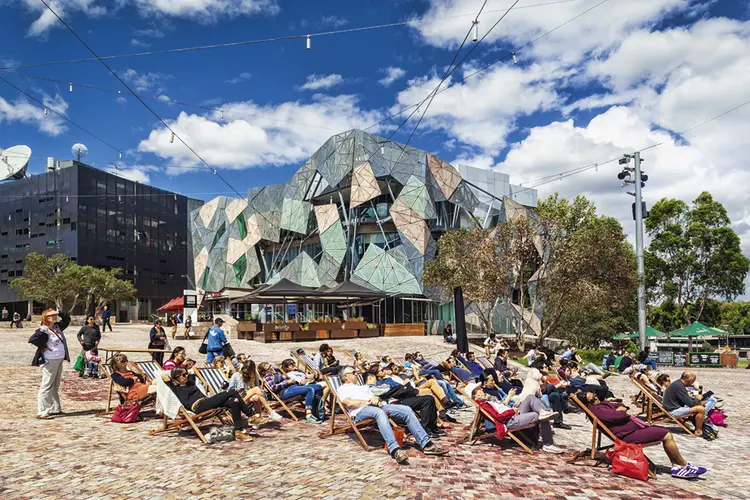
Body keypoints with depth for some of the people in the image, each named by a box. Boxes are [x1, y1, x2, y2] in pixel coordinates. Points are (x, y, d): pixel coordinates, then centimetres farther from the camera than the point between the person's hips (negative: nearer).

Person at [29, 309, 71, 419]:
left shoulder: (57, 327, 10)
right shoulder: (43, 330, -15)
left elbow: (67, 320, 23)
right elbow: (32, 339, -30)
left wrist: (60, 313, 7)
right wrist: (43, 347, -19)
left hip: (59, 360, 9)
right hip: (49, 361, -9)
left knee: (55, 386, 16)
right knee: (46, 386, -6)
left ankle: (54, 409, 25)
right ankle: (42, 412, -2)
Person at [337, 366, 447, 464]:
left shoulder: (363, 387, 38)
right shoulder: (342, 389, 16)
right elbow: (349, 403, -5)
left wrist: (377, 400, -1)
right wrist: (369, 401, -4)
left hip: (377, 406, 7)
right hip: (360, 411, -7)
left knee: (406, 410, -16)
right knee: (380, 412, -43)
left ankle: (426, 444, -22)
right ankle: (395, 450, -56)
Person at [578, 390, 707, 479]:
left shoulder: (601, 404, 13)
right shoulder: (596, 410, -20)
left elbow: (622, 406, 17)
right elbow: (620, 416, -26)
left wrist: (620, 408, -6)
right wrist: (621, 411, -4)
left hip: (634, 426, 11)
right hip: (629, 435, -11)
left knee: (667, 433, 9)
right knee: (666, 435, -12)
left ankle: (676, 467, 10)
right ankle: (684, 465, 6)